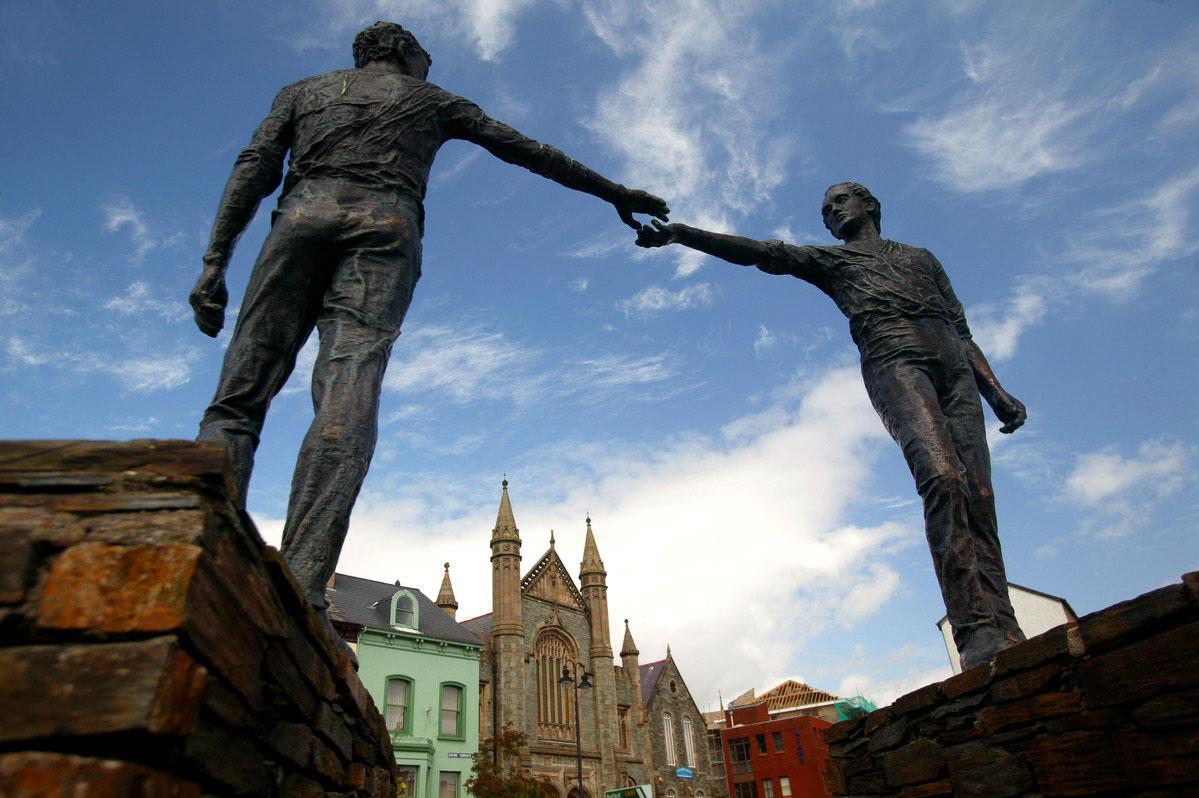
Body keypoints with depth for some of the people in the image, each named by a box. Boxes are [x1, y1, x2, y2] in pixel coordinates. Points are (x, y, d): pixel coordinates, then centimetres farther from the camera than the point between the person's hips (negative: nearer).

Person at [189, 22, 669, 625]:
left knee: (238, 398, -4)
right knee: (346, 402, -18)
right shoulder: (431, 99, 30)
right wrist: (613, 192, 35)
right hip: (385, 223, -1)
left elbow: (254, 168, 15)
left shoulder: (302, 90, 32)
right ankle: (298, 591, -33)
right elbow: (527, 151, 29)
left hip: (303, 214, 2)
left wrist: (215, 262, 7)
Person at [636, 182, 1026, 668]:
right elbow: (758, 252, 14)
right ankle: (979, 631, -35)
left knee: (978, 497, -12)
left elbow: (962, 332, 27)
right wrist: (681, 234, 2)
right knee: (942, 478, -28)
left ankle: (1005, 633, -16)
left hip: (955, 368, 4)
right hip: (893, 360, -4)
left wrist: (996, 393, 13)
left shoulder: (922, 257, 34)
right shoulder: (829, 260, 27)